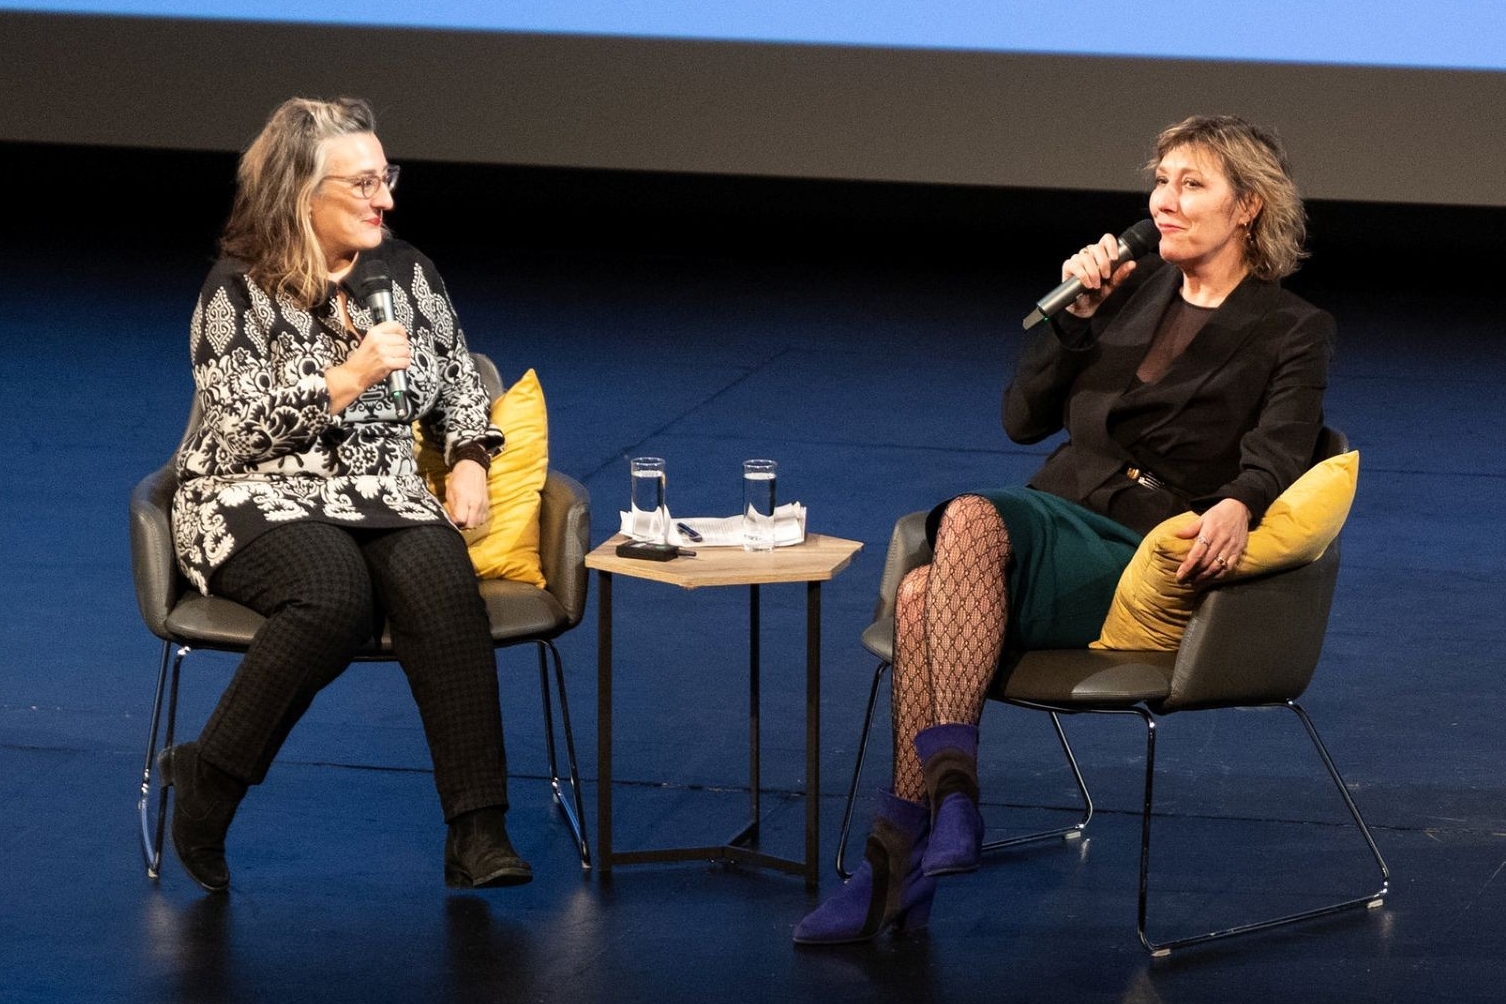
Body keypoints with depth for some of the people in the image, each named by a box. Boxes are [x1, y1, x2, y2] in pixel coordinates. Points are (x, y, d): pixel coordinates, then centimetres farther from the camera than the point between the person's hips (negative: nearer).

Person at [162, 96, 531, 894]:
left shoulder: (403, 272, 11)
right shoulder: (239, 290, -3)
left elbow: (457, 382, 22)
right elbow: (240, 428, -11)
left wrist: (469, 461, 4)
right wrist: (350, 378, -19)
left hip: (385, 497, 4)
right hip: (257, 498, -4)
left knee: (439, 576, -32)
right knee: (335, 592, -38)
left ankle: (478, 832, -34)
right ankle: (208, 781, -19)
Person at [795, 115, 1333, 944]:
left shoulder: (1293, 332, 6)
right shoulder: (1132, 290, 21)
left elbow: (1277, 451, -13)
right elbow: (1023, 418, 16)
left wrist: (1237, 505, -35)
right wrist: (1077, 311, 3)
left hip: (1144, 561, -5)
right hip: (1055, 515, 5)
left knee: (971, 517, -35)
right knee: (921, 594, -30)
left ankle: (950, 780, -40)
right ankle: (896, 872, -35)